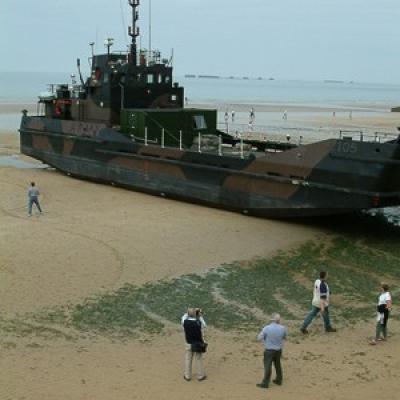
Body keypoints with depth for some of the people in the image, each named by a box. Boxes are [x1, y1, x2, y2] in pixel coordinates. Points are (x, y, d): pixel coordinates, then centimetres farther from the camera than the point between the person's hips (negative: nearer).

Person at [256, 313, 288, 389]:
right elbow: (285, 337, 8)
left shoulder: (266, 328, -19)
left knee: (267, 366, 4)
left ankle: (265, 383, 9)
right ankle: (279, 380, 35)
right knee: (277, 364, 21)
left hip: (269, 350, -4)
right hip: (278, 350, 4)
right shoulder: (282, 328, -10)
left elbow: (259, 338, -12)